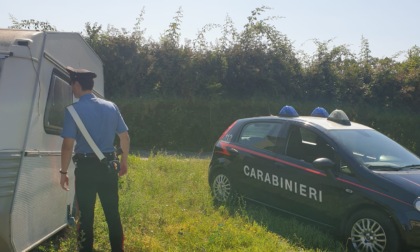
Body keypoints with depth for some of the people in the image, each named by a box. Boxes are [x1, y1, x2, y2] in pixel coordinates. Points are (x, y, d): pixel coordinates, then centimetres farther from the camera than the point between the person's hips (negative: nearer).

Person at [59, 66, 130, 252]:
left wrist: (64, 171, -4)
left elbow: (68, 145, -13)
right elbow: (125, 137, 10)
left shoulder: (74, 110, -10)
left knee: (86, 215, 5)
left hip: (86, 167, -4)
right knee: (112, 213, 13)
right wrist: (124, 162, 20)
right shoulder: (111, 107, 6)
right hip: (108, 165, 4)